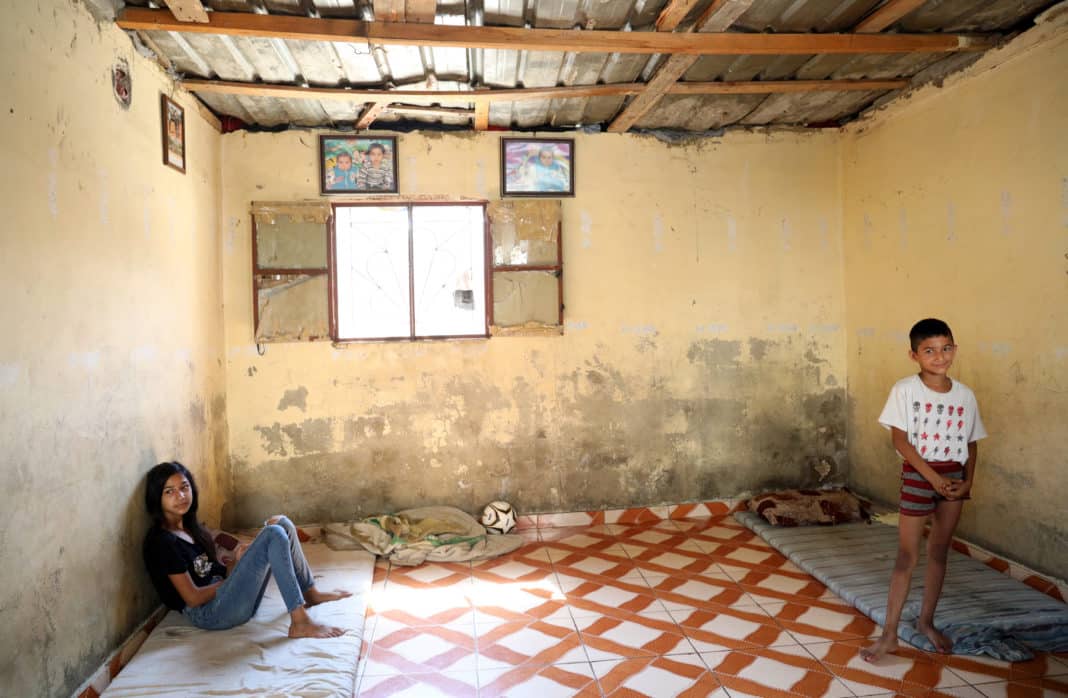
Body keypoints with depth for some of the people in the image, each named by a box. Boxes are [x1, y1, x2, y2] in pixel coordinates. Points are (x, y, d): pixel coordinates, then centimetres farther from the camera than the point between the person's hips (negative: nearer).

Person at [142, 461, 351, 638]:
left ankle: (310, 593, 10)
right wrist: (235, 578, -5)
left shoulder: (191, 529, 15)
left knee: (281, 523, 1)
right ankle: (300, 623, -26)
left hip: (221, 595, 9)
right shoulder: (162, 541, -13)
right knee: (273, 534, -24)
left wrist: (236, 563, -5)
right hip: (208, 613, -9)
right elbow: (193, 598, -15)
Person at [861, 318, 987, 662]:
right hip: (918, 475, -4)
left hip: (954, 478, 4)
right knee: (907, 555, -1)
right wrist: (933, 477, -17)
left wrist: (967, 481, -6)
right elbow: (900, 440, -13)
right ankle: (889, 634, 7)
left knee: (939, 552, 13)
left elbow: (971, 444, 8)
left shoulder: (965, 395, 2)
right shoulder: (905, 390, -10)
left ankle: (926, 621, 31)